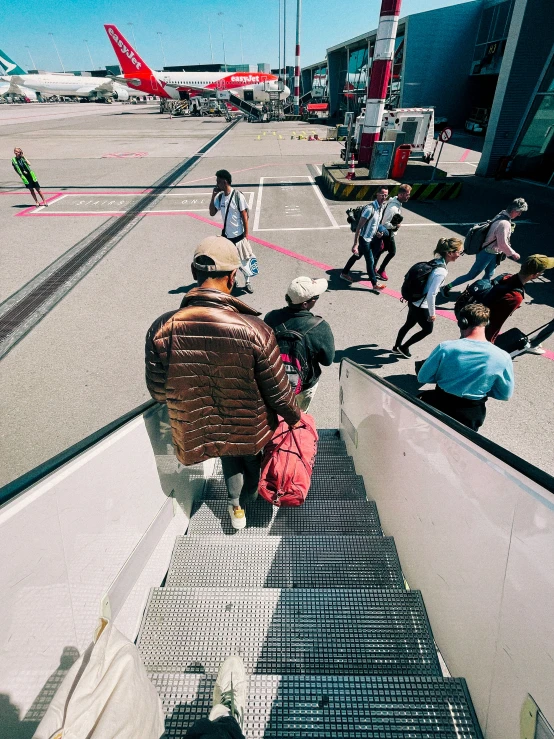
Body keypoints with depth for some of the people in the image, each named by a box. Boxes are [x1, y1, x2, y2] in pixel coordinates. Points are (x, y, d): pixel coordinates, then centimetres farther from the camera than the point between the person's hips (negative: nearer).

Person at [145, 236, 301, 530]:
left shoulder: (161, 329, -24)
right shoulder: (254, 329, -31)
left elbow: (158, 391, -10)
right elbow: (277, 391, -19)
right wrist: (294, 418, 2)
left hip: (197, 430, 1)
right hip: (251, 430, 0)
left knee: (230, 460, 35)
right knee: (254, 460, 35)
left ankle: (236, 507, 56)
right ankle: (251, 499, 66)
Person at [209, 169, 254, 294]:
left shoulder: (238, 196, -14)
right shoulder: (220, 196, 4)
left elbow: (244, 216, -11)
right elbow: (212, 213, 6)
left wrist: (246, 234, -12)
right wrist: (213, 196, -3)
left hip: (238, 235, -5)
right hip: (226, 235, 6)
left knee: (244, 260, 6)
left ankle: (248, 282, 22)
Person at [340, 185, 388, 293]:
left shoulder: (382, 207, 1)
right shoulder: (370, 208, -26)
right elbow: (359, 226, -26)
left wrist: (378, 232, 0)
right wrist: (355, 244, -29)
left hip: (370, 238, 9)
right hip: (363, 238, -9)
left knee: (357, 256, 21)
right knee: (370, 261, 0)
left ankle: (344, 273, 39)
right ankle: (375, 284, 12)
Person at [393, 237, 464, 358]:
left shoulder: (436, 262, -1)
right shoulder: (441, 271, -26)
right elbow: (431, 294, -27)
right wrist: (432, 313, -17)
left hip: (414, 301, 8)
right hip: (421, 306, -8)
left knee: (408, 325, 26)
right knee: (428, 329, 16)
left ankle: (397, 347, 44)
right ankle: (403, 347, 27)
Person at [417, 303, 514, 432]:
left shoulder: (445, 347, -20)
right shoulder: (502, 358, -16)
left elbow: (422, 378, -9)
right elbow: (506, 395, -2)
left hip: (439, 405, -2)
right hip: (471, 414, 2)